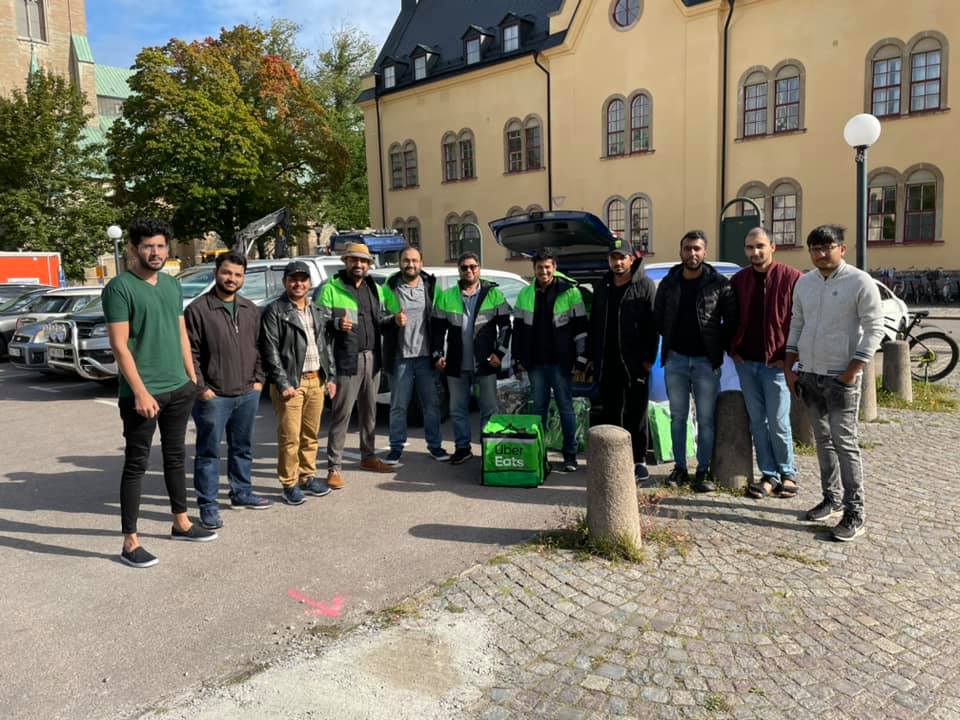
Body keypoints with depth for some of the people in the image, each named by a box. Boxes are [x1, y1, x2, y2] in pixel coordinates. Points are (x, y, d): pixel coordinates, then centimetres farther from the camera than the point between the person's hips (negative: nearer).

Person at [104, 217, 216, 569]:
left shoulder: (172, 284, 10)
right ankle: (130, 542, 10)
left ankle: (181, 522, 30)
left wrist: (192, 378, 12)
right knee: (136, 464, 1)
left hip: (179, 389, 7)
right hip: (142, 393, -7)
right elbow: (119, 345, -15)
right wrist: (141, 392, -19)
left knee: (175, 457, 17)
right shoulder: (120, 287, -11)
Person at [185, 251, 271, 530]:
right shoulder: (198, 309, -8)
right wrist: (202, 388, -13)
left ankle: (241, 493, 33)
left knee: (243, 448, 18)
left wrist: (258, 379, 8)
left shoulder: (250, 310, 10)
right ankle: (208, 506, 11)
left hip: (247, 394, 6)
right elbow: (190, 353, -10)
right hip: (213, 397, -6)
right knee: (209, 453, 2)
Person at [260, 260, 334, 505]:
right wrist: (283, 384, -14)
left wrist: (329, 377, 16)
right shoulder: (274, 311, -4)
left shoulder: (314, 311, 17)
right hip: (291, 383, -6)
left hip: (316, 381, 6)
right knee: (290, 437, -3)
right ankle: (289, 484, 9)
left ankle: (307, 477, 25)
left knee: (311, 435, 13)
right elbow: (270, 352, -9)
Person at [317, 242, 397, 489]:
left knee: (369, 411, 15)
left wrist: (394, 319, -2)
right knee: (342, 414, -4)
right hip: (347, 360, -6)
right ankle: (334, 467, 2)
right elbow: (319, 322, -7)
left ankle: (368, 456, 29)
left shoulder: (375, 289, 15)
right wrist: (337, 323, -26)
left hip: (372, 358, 6)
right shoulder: (331, 288, -3)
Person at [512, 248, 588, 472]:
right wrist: (518, 359, 8)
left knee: (565, 407, 3)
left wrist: (580, 359, -8)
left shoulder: (570, 292, -4)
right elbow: (518, 329, 12)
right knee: (539, 407, 11)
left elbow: (581, 327, -5)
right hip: (535, 362, 4)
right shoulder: (525, 295, 8)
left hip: (561, 361, -4)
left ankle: (570, 455, 12)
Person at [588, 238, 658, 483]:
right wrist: (593, 357, 10)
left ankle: (639, 462, 11)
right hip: (607, 364, 5)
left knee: (636, 415, 3)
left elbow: (653, 325, -7)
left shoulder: (645, 286, -3)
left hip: (634, 364, -5)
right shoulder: (602, 287, 13)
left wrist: (649, 358, -13)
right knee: (610, 414, 11)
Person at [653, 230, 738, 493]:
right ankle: (680, 468, 20)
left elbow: (732, 319, 0)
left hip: (706, 360, -3)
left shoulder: (719, 283, -3)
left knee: (706, 419, 3)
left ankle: (703, 471, 13)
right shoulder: (669, 283, 5)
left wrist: (720, 345, -1)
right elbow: (658, 316, 14)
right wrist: (670, 341, 10)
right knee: (677, 416, 9)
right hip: (675, 359, 3)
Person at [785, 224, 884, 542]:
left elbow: (874, 328, -10)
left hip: (841, 377, -6)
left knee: (844, 442, -5)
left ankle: (854, 512, 2)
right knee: (822, 440, 13)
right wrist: (788, 368, 9)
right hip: (808, 375, 6)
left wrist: (853, 371, -14)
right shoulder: (804, 282, 9)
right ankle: (832, 498, 24)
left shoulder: (860, 281, -9)